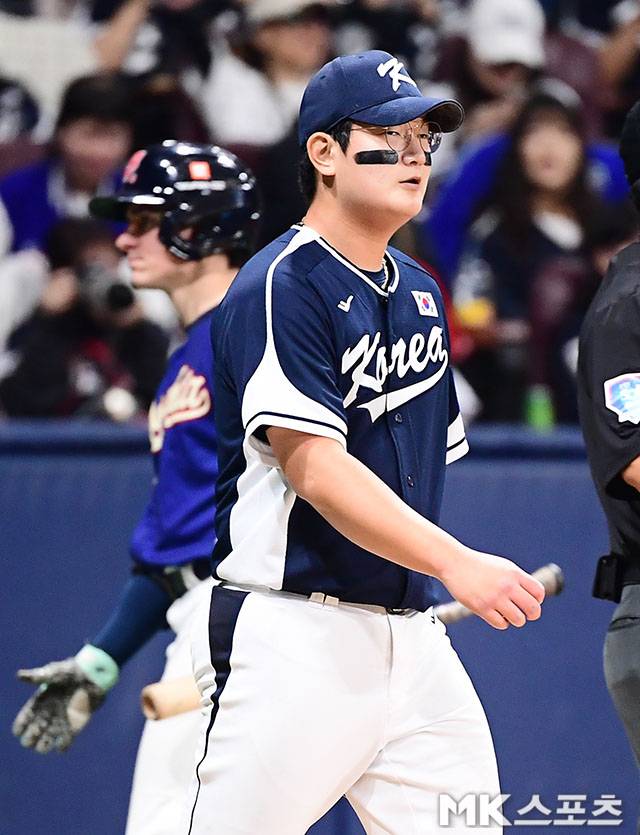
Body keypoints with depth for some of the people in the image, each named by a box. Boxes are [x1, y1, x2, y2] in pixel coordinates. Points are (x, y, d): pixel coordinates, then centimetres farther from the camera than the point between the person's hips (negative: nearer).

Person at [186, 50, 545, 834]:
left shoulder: (419, 292, 16)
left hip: (412, 635, 8)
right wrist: (457, 565, -27)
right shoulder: (281, 286, -10)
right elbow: (316, 470, -19)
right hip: (290, 639, -7)